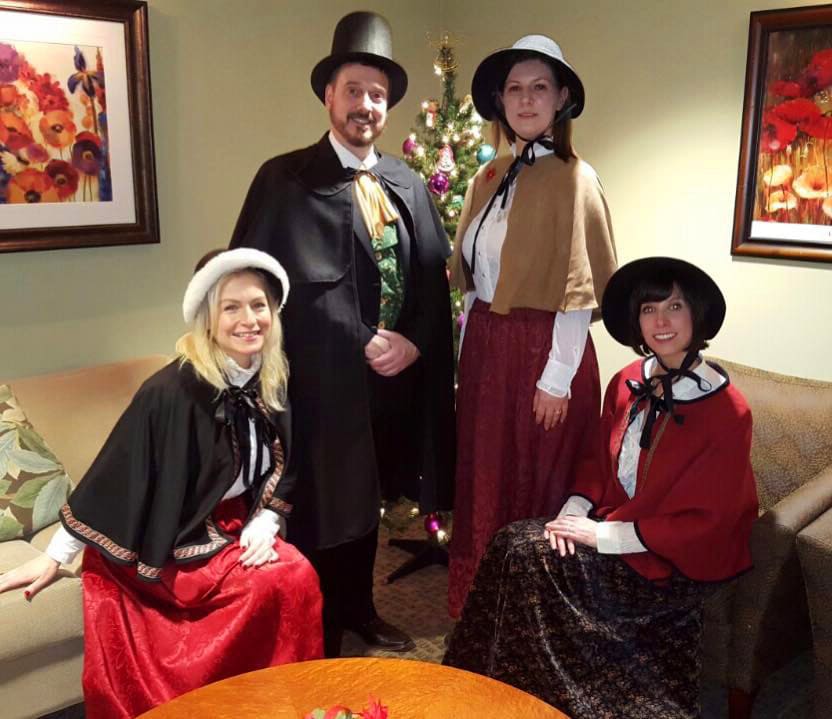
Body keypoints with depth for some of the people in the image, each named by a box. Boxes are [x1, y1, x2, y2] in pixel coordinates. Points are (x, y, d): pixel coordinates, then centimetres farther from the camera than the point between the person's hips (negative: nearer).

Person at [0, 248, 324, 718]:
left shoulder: (272, 383, -3)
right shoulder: (175, 390, -22)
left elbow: (283, 472, 8)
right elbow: (117, 473, -18)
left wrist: (265, 524, -7)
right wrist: (55, 558, -13)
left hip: (234, 529, 6)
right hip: (171, 546, -6)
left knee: (298, 575, -18)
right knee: (274, 585, -23)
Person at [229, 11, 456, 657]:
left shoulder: (408, 185, 12)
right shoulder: (287, 179, -6)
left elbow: (433, 276, 10)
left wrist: (413, 341, -8)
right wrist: (363, 344, -14)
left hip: (395, 374, 5)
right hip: (324, 376, -5)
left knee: (369, 500, 18)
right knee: (322, 506, 3)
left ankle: (359, 608, 38)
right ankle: (319, 635, 22)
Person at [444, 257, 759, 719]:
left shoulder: (726, 411, -18)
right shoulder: (628, 384, 1)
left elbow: (703, 520, -18)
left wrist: (605, 535, -20)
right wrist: (574, 511, -9)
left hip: (682, 556, -6)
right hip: (616, 522, 6)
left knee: (532, 558, -20)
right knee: (514, 543, -14)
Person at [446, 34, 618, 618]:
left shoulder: (572, 178, -11)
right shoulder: (491, 178, 10)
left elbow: (577, 289, -14)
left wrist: (557, 378, -15)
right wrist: (469, 351, 13)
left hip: (541, 350, -7)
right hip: (485, 346, 7)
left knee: (536, 489, 7)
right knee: (484, 482, 16)